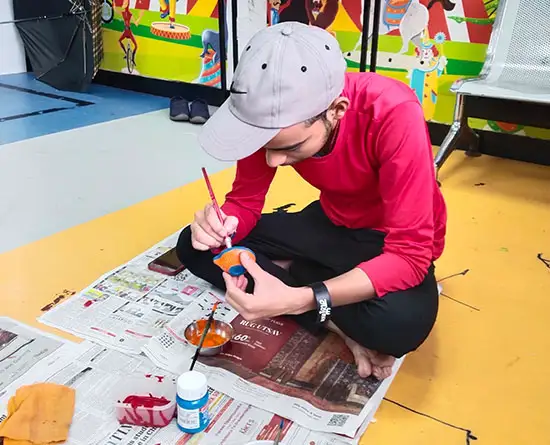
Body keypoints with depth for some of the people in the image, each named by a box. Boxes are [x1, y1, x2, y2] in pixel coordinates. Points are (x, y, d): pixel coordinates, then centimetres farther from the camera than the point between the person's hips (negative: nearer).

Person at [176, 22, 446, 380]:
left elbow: (410, 256, -33)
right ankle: (340, 325, -12)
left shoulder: (394, 116, -34)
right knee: (193, 246, -9)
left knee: (403, 322, -39)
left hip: (394, 242, -4)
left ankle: (289, 271, -10)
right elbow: (245, 201, -7)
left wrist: (300, 300, -43)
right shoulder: (274, 116, -20)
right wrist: (221, 227, -32)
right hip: (332, 224, 5)